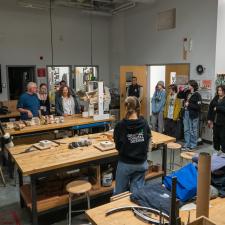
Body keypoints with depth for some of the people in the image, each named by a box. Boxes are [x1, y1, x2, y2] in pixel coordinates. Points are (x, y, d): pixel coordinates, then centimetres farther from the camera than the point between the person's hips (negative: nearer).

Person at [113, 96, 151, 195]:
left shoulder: (120, 125, -17)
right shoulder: (144, 124, -9)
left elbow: (118, 146, -8)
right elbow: (147, 141, 3)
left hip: (125, 164, -2)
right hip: (141, 163, 3)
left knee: (120, 193, 14)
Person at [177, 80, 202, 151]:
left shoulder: (197, 95, -11)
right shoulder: (187, 93, 7)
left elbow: (198, 106, -17)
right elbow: (179, 96, 18)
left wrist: (189, 105, -17)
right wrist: (181, 91, 2)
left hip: (193, 115, -6)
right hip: (185, 113, 6)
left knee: (193, 131, 5)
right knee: (186, 130, 13)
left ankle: (193, 146, 17)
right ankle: (187, 144, 23)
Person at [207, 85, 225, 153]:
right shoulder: (215, 98, 9)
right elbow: (210, 108, 11)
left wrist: (217, 108, -18)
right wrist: (209, 119, 8)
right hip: (215, 121, 6)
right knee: (215, 136, 14)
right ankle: (216, 149, 27)